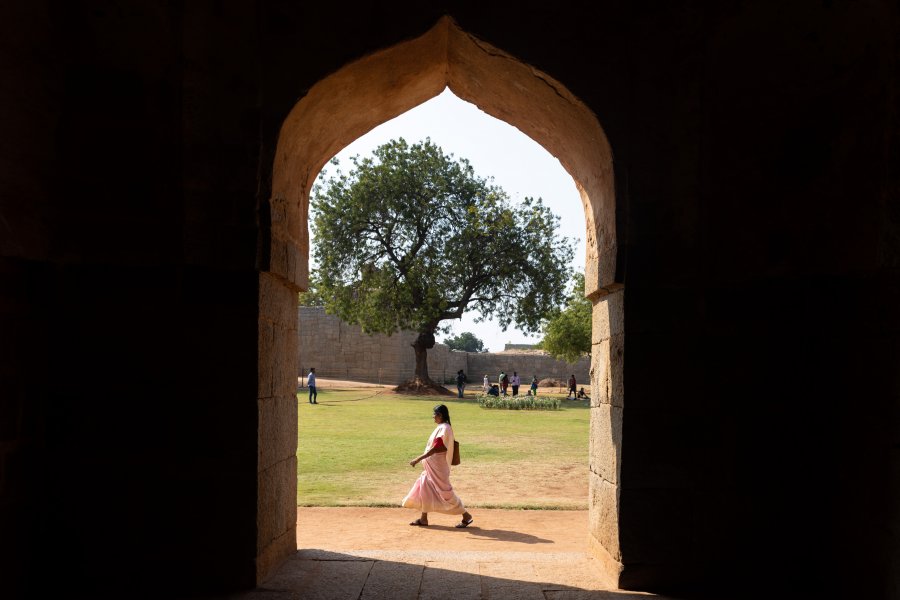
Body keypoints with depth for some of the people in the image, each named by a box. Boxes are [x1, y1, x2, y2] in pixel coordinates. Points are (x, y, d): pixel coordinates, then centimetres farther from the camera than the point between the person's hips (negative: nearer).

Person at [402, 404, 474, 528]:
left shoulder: (444, 428, -20)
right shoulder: (441, 427, 11)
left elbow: (435, 448, -26)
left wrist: (418, 459, -28)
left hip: (438, 467, -10)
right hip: (432, 466, 10)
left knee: (445, 492, -4)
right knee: (424, 488, 11)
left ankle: (466, 516, 6)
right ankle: (423, 519, 19)